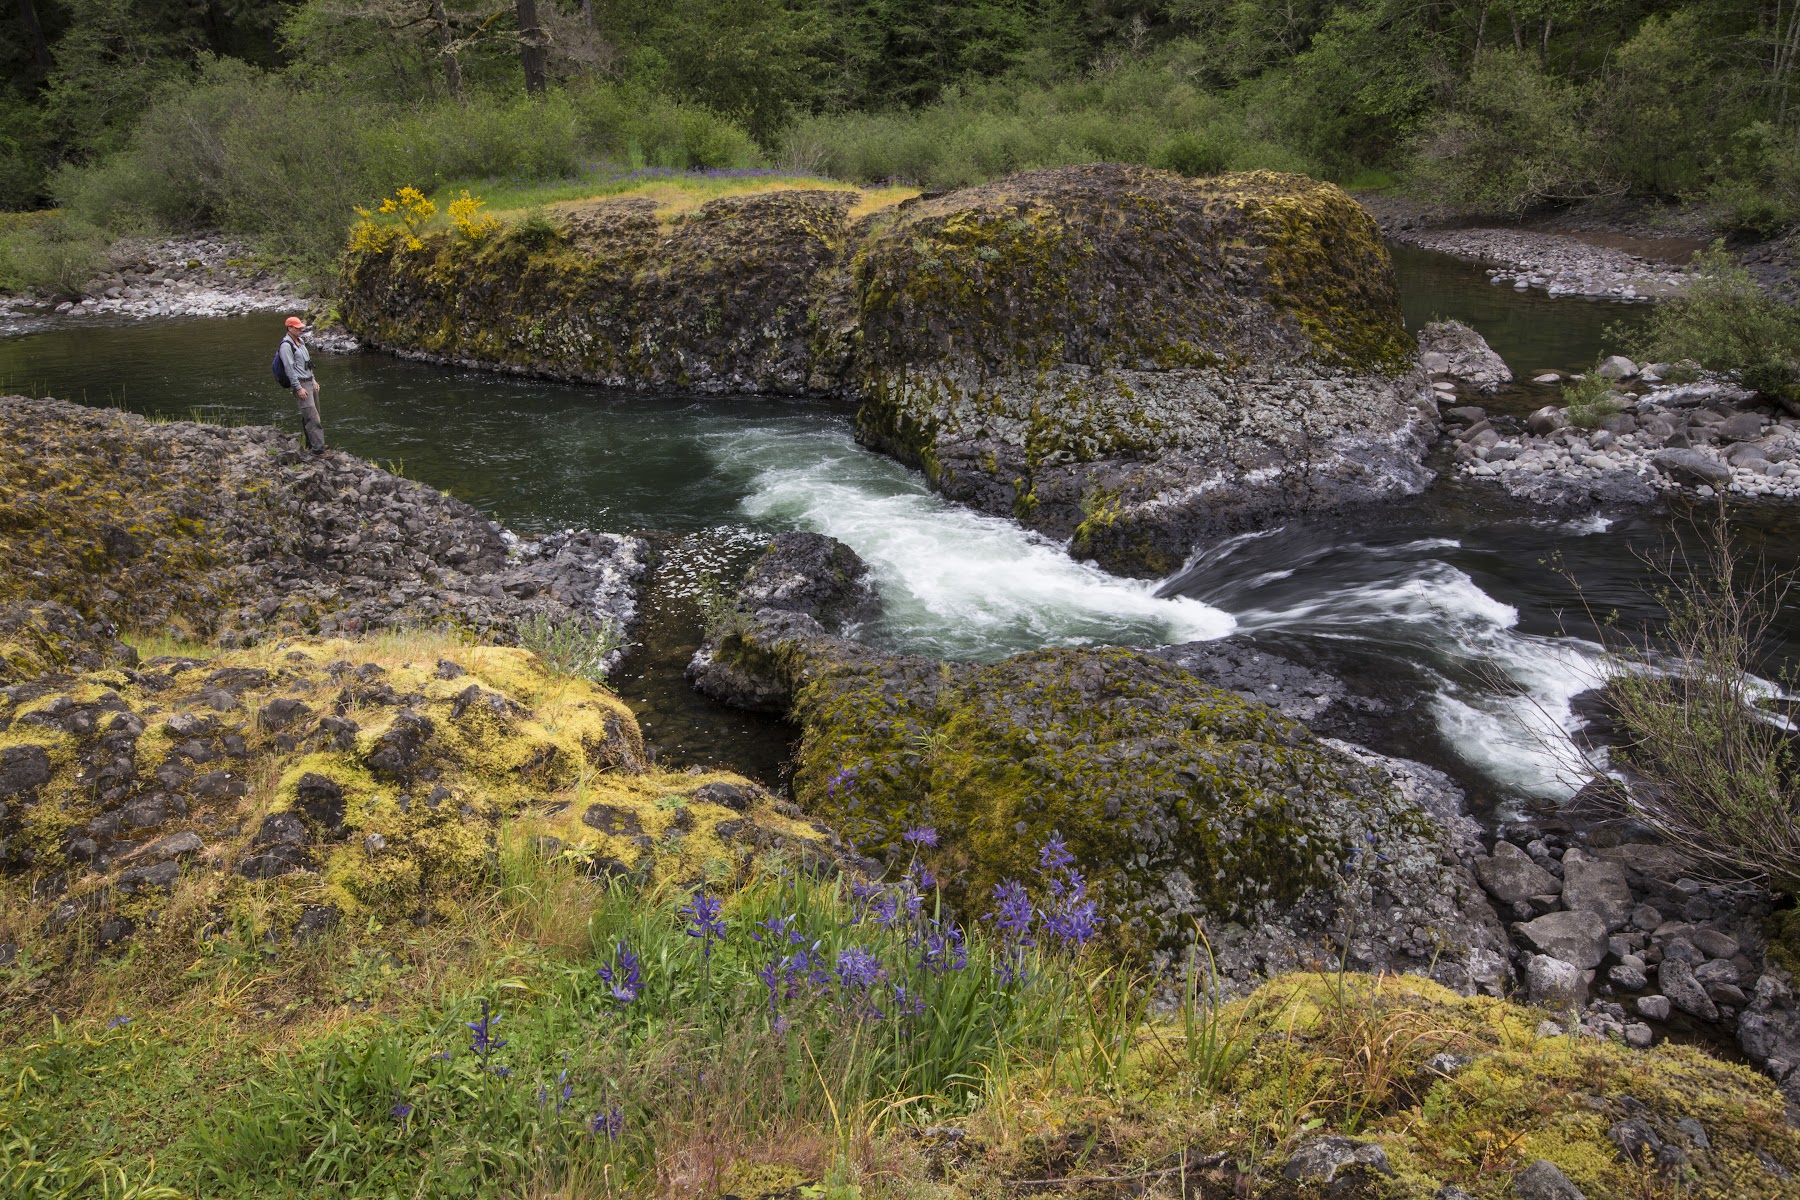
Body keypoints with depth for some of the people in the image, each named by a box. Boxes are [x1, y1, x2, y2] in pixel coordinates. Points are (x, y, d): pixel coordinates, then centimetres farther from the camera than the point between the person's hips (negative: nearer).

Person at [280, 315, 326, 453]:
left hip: (310, 382, 9)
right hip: (301, 384, -9)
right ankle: (318, 448, -16)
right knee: (312, 417, -14)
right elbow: (289, 368, -17)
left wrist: (314, 380, 21)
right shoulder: (286, 345, -13)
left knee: (308, 416, 14)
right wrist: (298, 388, -19)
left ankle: (310, 443, 23)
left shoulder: (300, 342, 16)